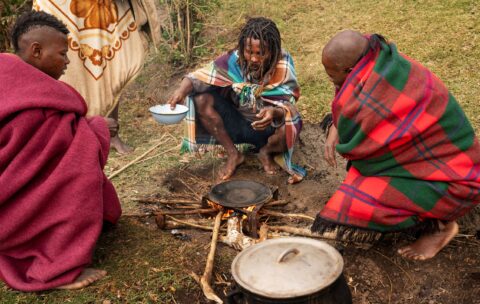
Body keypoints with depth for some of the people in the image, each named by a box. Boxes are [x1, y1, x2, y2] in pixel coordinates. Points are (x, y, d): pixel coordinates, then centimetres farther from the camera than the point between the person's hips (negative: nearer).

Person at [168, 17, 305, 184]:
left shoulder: (283, 67, -21)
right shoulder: (234, 59, -16)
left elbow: (288, 107, -27)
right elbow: (199, 76, -18)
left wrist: (275, 112, -50)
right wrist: (182, 90, -39)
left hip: (267, 128, -2)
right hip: (239, 124, 2)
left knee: (290, 125, -35)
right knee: (201, 99, -20)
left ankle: (266, 152, 2)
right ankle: (233, 154, -2)